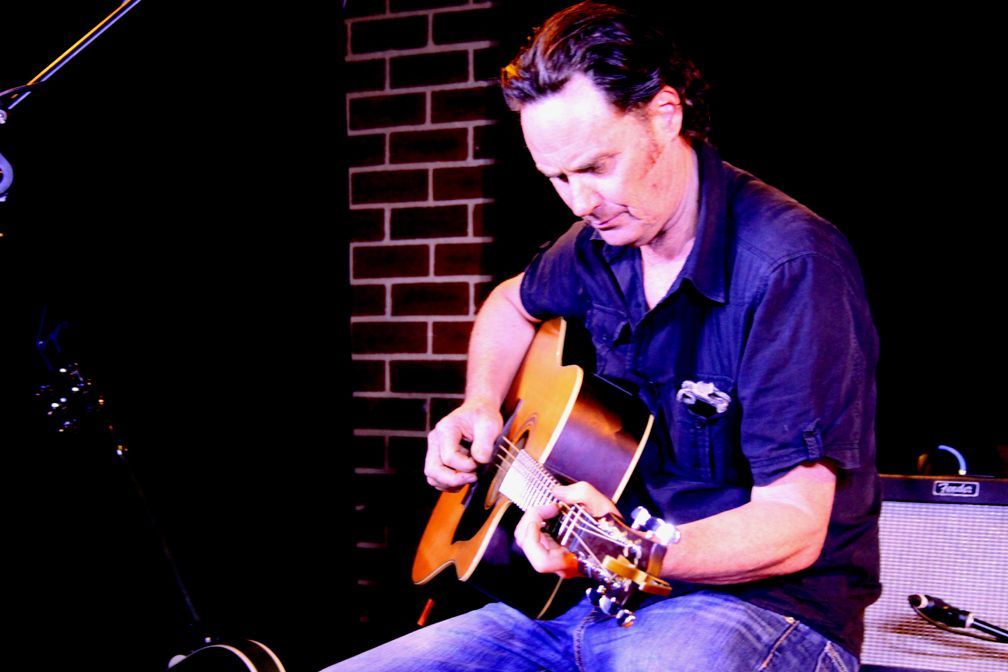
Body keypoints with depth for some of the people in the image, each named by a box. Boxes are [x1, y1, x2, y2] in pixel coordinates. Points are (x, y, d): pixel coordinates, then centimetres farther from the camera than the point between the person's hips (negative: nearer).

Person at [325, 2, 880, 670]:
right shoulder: (605, 240, 8)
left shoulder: (789, 264, -16)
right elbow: (515, 302, 33)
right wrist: (481, 405, 14)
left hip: (762, 597, -7)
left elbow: (794, 526, -20)